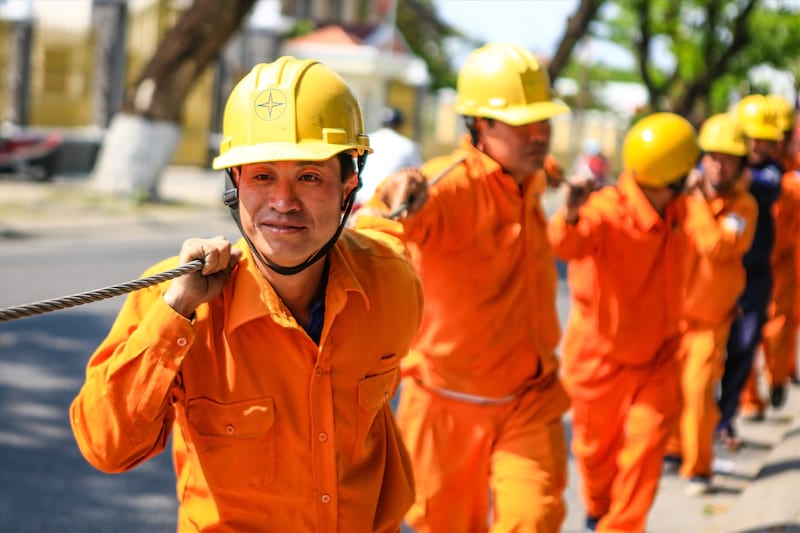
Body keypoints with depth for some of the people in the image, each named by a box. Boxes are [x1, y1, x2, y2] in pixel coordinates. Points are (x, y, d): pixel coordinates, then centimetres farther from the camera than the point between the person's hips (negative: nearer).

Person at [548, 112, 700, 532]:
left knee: (647, 438, -14)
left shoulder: (677, 210, -7)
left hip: (655, 355, 4)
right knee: (596, 447, 16)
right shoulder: (607, 211, -29)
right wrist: (571, 214, -74)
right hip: (600, 357, -4)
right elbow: (566, 244, -56)